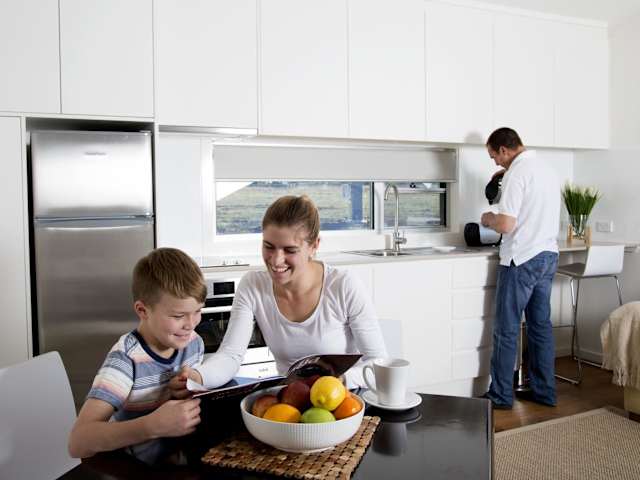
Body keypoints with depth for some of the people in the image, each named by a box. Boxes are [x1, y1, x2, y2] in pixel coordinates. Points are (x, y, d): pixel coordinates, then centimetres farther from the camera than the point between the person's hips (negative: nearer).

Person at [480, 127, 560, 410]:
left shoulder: (516, 173, -14)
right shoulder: (547, 171, 12)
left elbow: (505, 225, -21)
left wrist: (489, 219, -1)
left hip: (522, 260, -8)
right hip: (548, 257, 8)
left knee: (507, 330, 1)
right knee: (541, 325, 14)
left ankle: (500, 396, 9)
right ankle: (544, 392, 22)